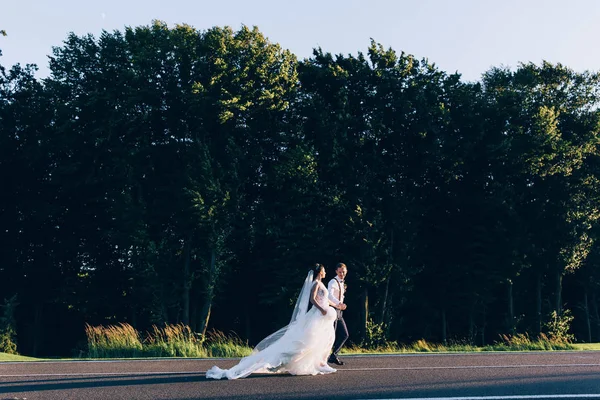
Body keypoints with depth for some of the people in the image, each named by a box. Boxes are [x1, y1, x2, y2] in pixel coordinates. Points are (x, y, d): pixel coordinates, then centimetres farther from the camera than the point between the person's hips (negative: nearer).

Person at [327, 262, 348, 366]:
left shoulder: (342, 283, 16)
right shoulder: (333, 282, -13)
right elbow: (330, 295, -31)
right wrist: (339, 303, -45)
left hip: (339, 312, 9)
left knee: (344, 335, 8)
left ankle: (334, 355, 15)